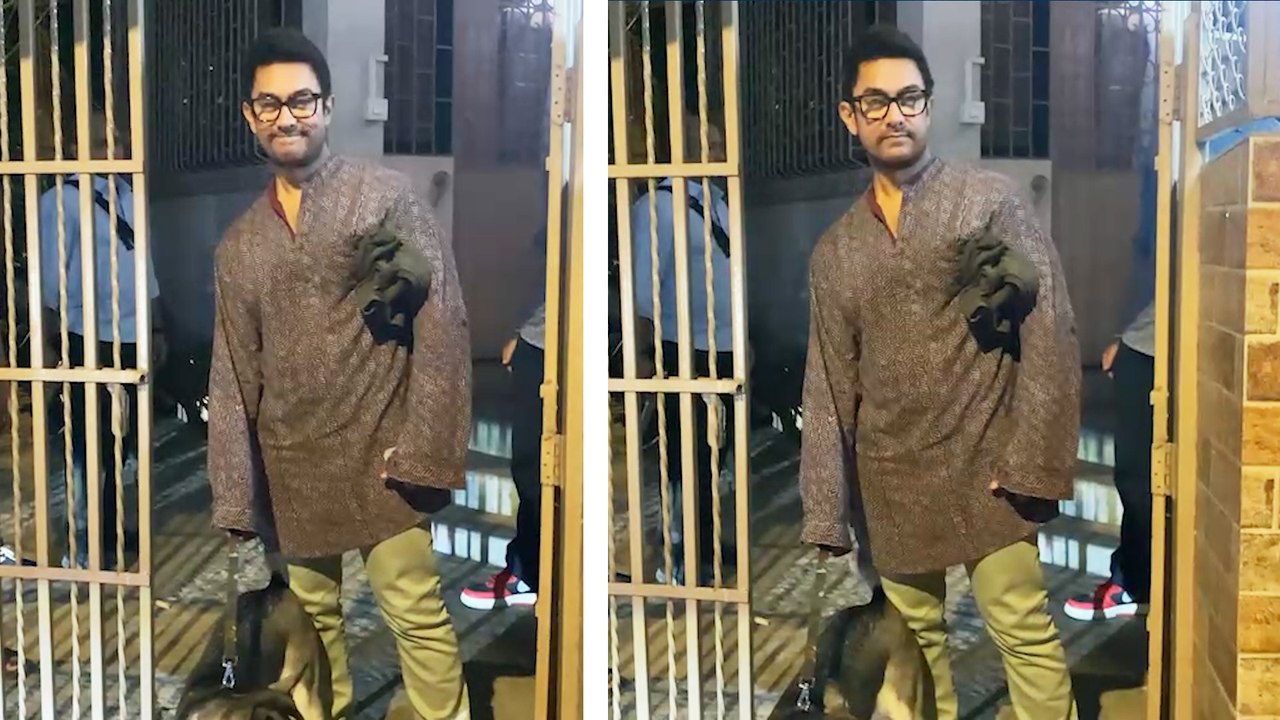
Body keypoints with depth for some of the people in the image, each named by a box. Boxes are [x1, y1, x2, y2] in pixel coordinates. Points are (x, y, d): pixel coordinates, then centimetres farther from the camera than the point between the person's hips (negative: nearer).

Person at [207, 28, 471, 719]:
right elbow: (233, 375, 10)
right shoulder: (238, 243, 10)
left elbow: (442, 321, -8)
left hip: (377, 451, -4)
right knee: (310, 612, 14)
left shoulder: (386, 195, -3)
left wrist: (423, 448, -14)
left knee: (414, 611, -4)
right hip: (290, 466, 5)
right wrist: (233, 494, 4)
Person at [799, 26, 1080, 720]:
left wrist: (1030, 463, -14)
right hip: (890, 482, 4)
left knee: (1023, 630, -7)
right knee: (913, 635, 11)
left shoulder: (991, 201, -1)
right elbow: (829, 387, 10)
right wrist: (825, 515, 5)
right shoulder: (834, 250, 11)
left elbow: (1050, 331, -6)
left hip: (983, 466, -4)